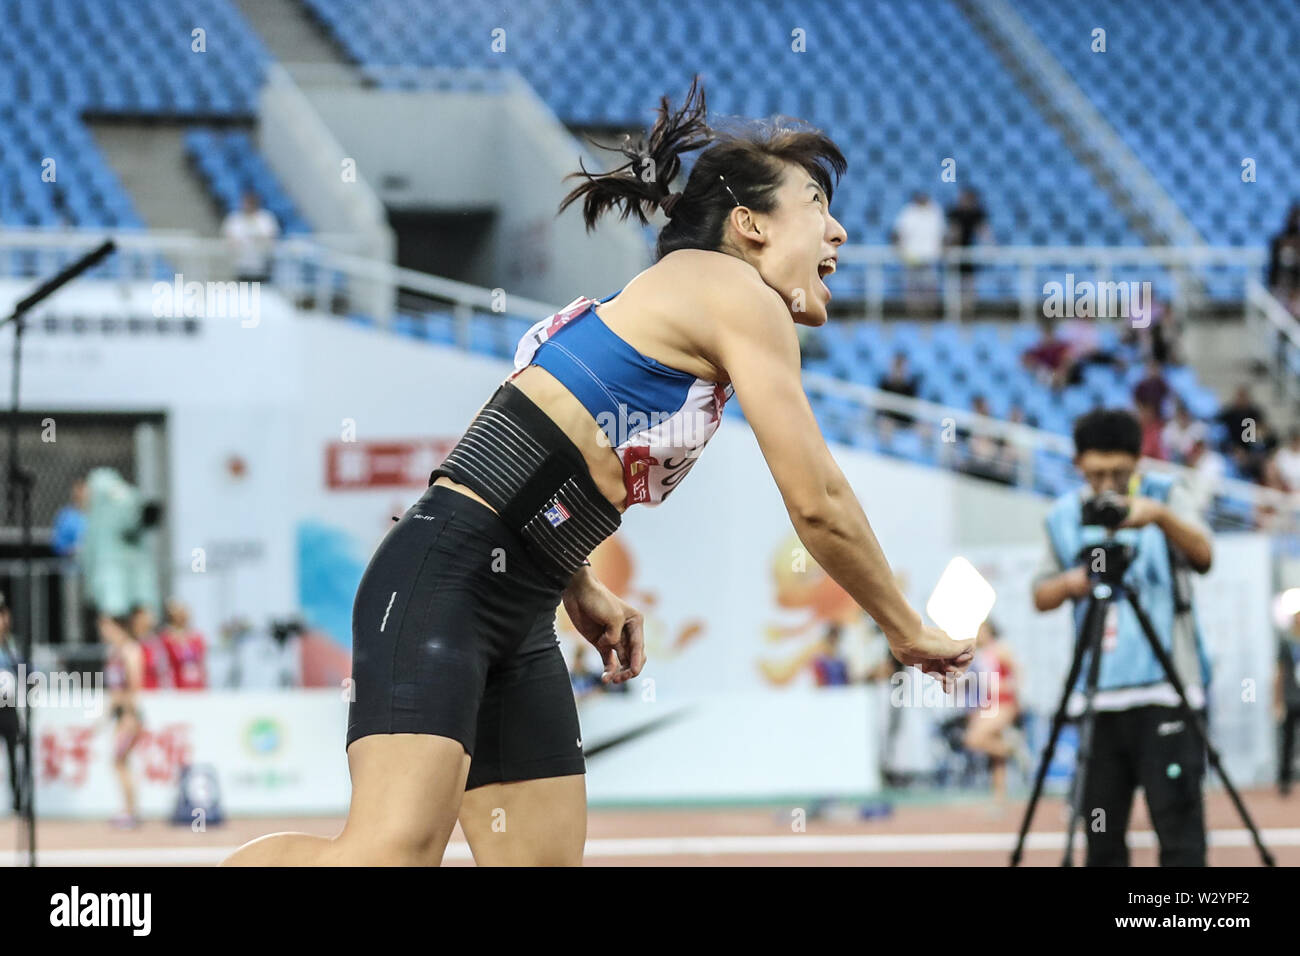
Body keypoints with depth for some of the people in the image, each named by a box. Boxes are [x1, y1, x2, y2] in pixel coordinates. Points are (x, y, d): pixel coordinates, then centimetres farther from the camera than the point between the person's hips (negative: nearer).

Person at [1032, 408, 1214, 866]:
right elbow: (1041, 597, 16)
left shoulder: (1165, 495, 2)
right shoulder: (1064, 515, 11)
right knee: (1101, 827, 3)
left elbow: (1202, 554, -15)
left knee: (1177, 819, -11)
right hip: (1099, 693, 4)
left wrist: (1161, 517, -33)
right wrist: (1068, 584, -6)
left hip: (1166, 690, -4)